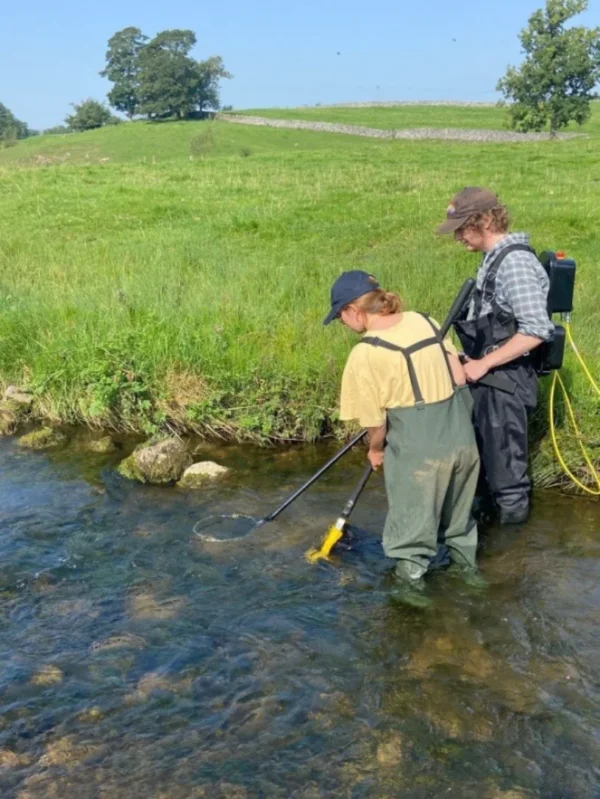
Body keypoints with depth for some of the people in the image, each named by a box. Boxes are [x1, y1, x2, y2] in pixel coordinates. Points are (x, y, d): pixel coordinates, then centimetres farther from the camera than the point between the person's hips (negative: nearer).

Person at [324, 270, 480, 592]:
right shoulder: (424, 321, 1)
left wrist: (376, 449, 12)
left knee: (413, 510, 17)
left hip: (418, 447, -6)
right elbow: (460, 376, 7)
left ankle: (412, 567, 35)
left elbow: (376, 422, -9)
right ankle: (464, 553, 47)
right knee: (457, 501, 28)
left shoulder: (365, 353, -15)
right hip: (461, 435, 6)